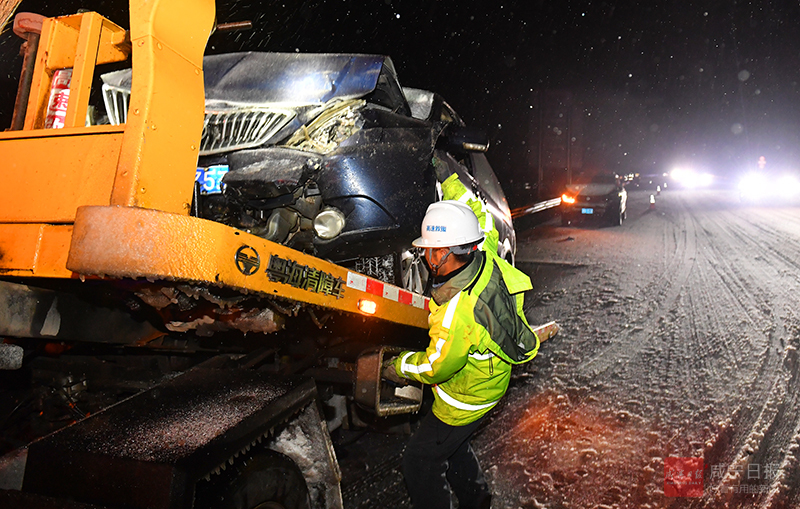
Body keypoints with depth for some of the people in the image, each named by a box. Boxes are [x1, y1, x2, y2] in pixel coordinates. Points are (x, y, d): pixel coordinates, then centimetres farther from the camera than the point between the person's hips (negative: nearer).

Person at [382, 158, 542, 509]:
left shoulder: (457, 312, -40)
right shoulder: (488, 257, -18)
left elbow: (435, 368, -24)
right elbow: (481, 217, 3)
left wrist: (400, 366, -5)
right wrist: (448, 179, 6)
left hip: (466, 398, -9)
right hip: (492, 381, 9)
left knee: (419, 461, 8)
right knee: (452, 444, 31)